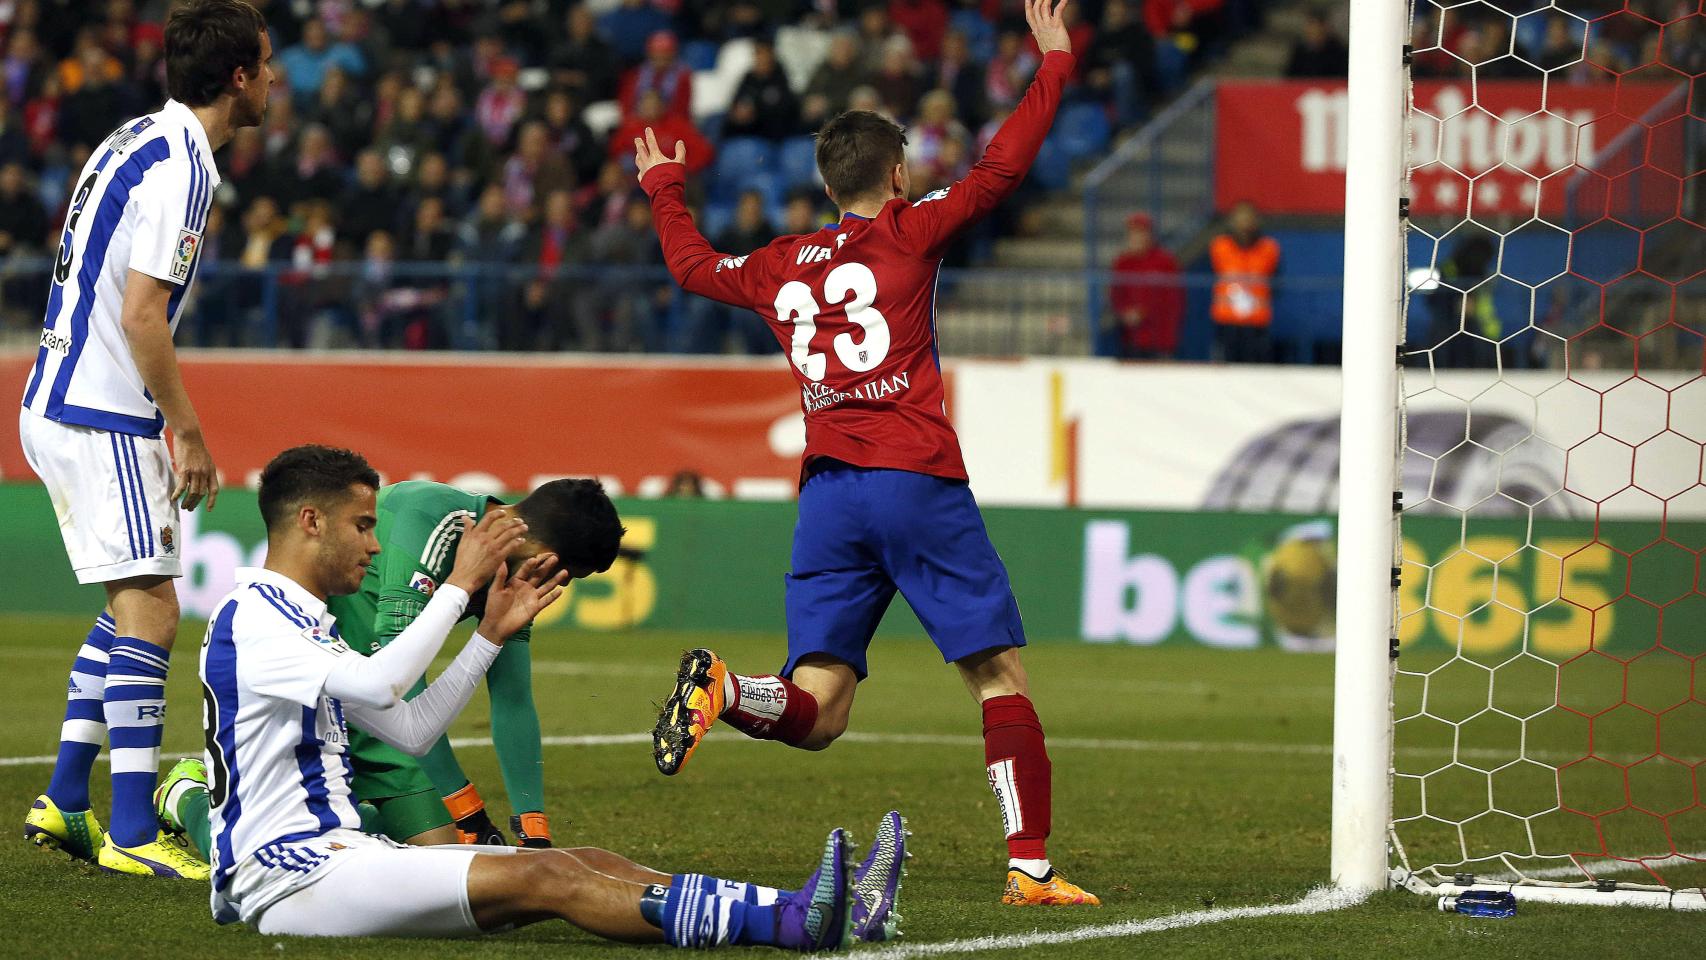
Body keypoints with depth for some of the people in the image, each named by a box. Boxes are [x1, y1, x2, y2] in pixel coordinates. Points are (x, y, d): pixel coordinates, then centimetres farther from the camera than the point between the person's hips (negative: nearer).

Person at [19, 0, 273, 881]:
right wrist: (187, 431, -14)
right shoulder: (179, 168, -16)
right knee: (149, 611, -9)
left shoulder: (136, 141, 14)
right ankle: (132, 834, -12)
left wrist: (167, 422, 23)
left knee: (133, 602, 17)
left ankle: (65, 801, 19)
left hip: (58, 405, 10)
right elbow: (140, 317, -22)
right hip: (102, 419, -10)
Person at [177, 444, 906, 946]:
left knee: (588, 865, -6)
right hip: (286, 880, -10)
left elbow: (411, 730, 23)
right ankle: (789, 923, -35)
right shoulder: (250, 619, -12)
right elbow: (380, 684, -26)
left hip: (339, 850, 10)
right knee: (543, 878, -23)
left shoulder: (309, 621, 21)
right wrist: (461, 583, -18)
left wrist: (493, 634, 17)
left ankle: (820, 910, -19)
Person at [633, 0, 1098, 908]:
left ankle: (720, 688, -29)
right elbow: (1001, 167, -1)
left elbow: (692, 264, 36)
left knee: (815, 712, 1)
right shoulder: (906, 234, 3)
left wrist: (663, 190, 54)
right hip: (916, 480, -4)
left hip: (826, 492, 4)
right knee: (1001, 676, 2)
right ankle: (1030, 865, -6)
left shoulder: (779, 268, 17)